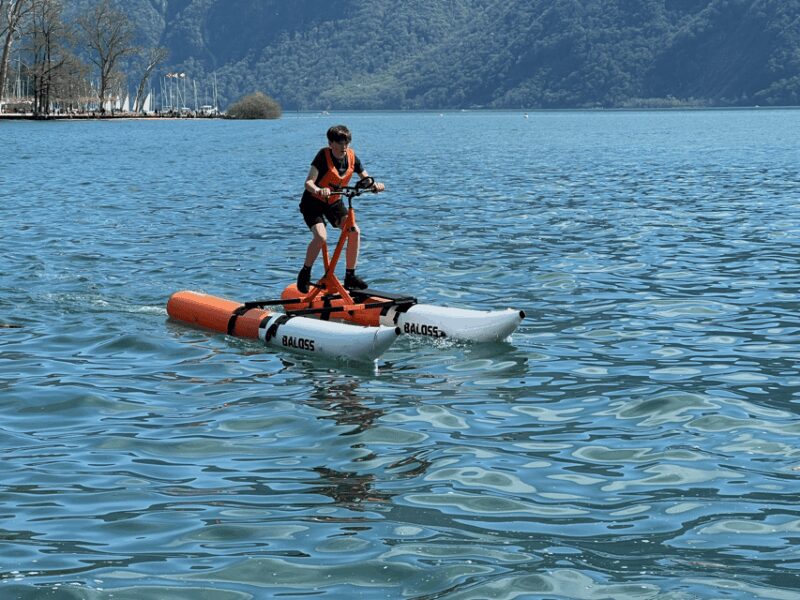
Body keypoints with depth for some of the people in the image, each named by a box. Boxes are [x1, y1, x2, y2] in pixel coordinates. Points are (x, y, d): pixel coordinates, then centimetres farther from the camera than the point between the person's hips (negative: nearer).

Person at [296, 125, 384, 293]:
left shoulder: (351, 157, -9)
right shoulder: (323, 155, -24)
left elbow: (366, 179, -1)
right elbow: (308, 182, -33)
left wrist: (374, 185, -24)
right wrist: (319, 190, -55)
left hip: (334, 202, 5)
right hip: (313, 202, -5)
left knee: (354, 231, -15)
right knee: (321, 237, -26)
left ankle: (350, 276, -4)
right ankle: (305, 273, -3)